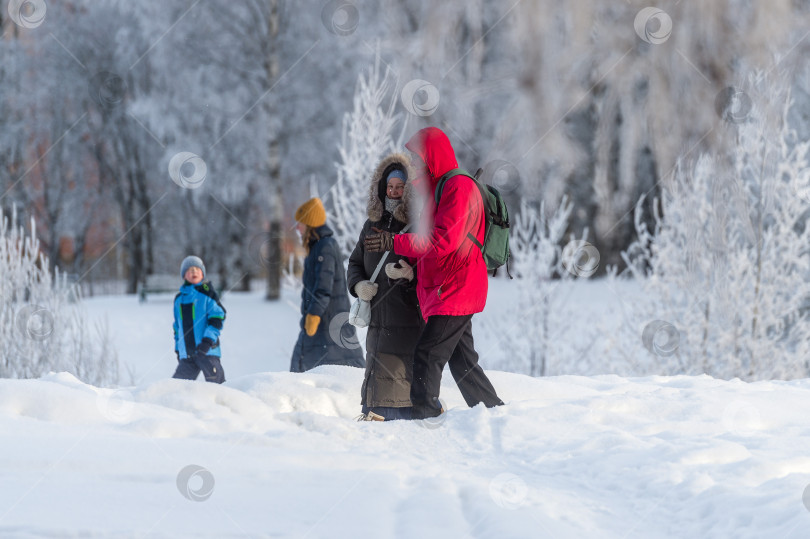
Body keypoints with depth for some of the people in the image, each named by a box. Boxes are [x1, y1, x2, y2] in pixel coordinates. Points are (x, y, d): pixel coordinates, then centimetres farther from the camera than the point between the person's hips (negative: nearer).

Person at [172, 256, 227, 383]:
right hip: (186, 355, 5)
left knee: (216, 382, -10)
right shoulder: (179, 299, 17)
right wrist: (178, 349, 22)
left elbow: (217, 318, -7)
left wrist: (207, 341, -18)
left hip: (207, 350, -5)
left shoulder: (207, 293, 0)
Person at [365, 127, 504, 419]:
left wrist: (394, 243, -23)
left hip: (455, 290, -10)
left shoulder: (459, 187, -13)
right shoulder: (438, 188, 20)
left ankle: (423, 416, -16)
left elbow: (443, 241, -24)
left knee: (427, 355, -14)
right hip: (450, 292, 10)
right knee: (462, 362, 13)